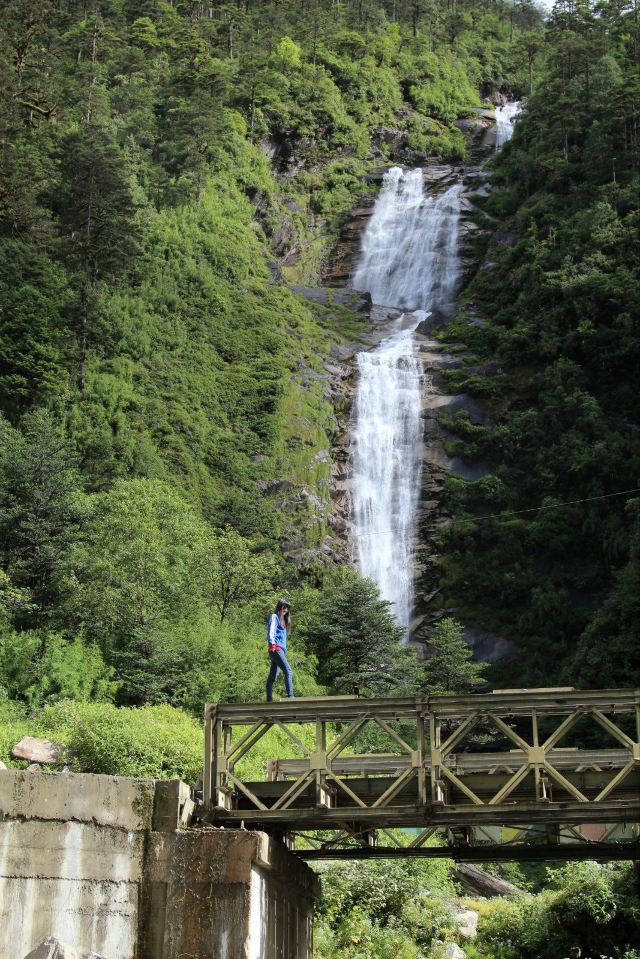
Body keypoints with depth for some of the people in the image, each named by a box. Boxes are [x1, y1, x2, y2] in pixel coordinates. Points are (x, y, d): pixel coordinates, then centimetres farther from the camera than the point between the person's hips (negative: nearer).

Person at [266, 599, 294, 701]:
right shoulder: (274, 617, 0)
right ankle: (290, 695, -28)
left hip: (281, 650, 9)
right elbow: (271, 631, -13)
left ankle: (269, 700, 6)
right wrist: (272, 643, -27)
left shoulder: (283, 620, 25)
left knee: (273, 675, 7)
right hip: (275, 648, -9)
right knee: (288, 671, -20)